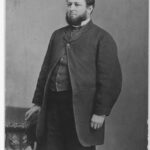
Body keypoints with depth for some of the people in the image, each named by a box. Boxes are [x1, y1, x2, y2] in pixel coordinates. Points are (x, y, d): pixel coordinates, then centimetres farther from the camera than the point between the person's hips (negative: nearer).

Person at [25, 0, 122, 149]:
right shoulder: (57, 35, 17)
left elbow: (110, 79, -8)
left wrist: (101, 112, -14)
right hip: (52, 104, 5)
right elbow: (45, 70, 19)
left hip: (81, 109, -5)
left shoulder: (102, 38, -3)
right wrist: (38, 102, 15)